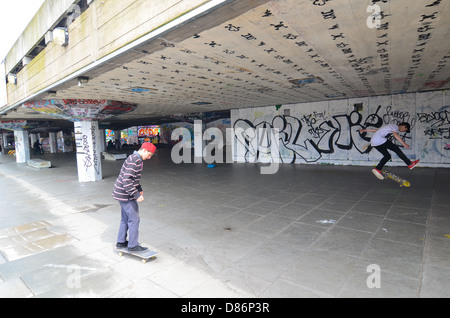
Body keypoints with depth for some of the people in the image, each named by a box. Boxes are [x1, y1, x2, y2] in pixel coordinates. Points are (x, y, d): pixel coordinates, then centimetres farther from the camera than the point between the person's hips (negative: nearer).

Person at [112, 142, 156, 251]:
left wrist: (139, 189, 18)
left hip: (122, 193, 10)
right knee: (134, 219, -1)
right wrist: (137, 195, -27)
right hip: (125, 195, -10)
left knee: (125, 218, 19)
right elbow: (126, 180, -28)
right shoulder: (135, 161, -23)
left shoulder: (136, 158, 10)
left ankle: (121, 242, 31)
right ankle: (133, 245, 10)